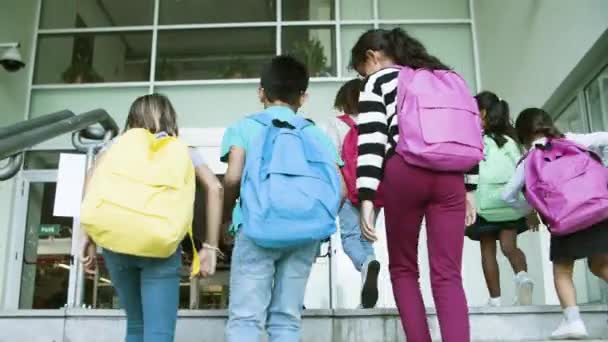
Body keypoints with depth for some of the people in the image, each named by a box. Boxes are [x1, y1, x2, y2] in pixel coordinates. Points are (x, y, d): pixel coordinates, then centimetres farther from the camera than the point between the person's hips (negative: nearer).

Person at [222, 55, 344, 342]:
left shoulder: (244, 127, 13)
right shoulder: (318, 134, 19)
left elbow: (233, 177, -4)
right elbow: (340, 189, 8)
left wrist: (227, 215, 13)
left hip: (259, 227, -2)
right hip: (307, 231, 3)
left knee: (245, 317, -1)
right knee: (287, 319, 10)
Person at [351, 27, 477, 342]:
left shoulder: (378, 82, 11)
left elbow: (371, 139, -3)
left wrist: (366, 197, -8)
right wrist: (469, 189, 20)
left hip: (404, 172, -4)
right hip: (450, 175, 4)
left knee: (403, 268, 11)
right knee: (448, 275, 0)